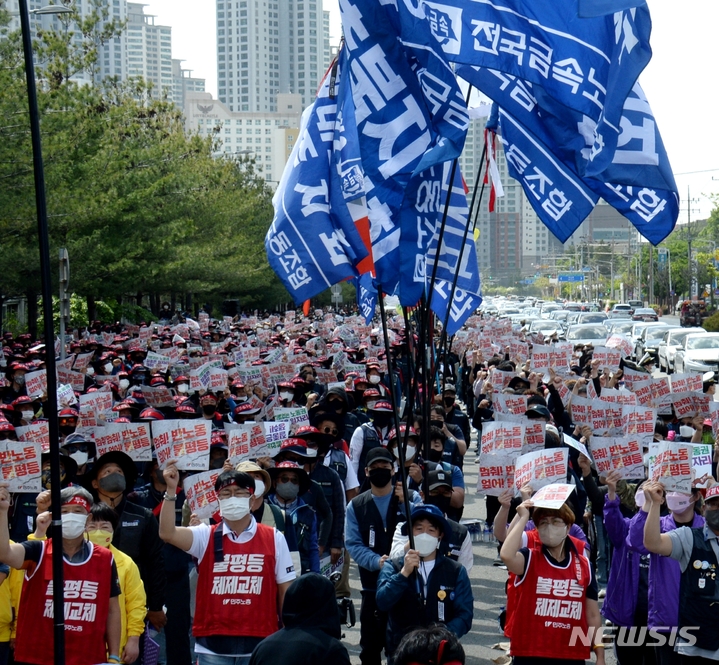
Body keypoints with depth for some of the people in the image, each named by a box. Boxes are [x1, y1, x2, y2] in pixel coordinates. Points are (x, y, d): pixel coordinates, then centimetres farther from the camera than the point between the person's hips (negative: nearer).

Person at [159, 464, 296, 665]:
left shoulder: (274, 538, 3)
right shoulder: (206, 537, 3)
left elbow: (286, 589, 5)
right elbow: (167, 533, -14)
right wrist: (171, 490, -23)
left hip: (258, 644, 0)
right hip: (214, 644, 0)